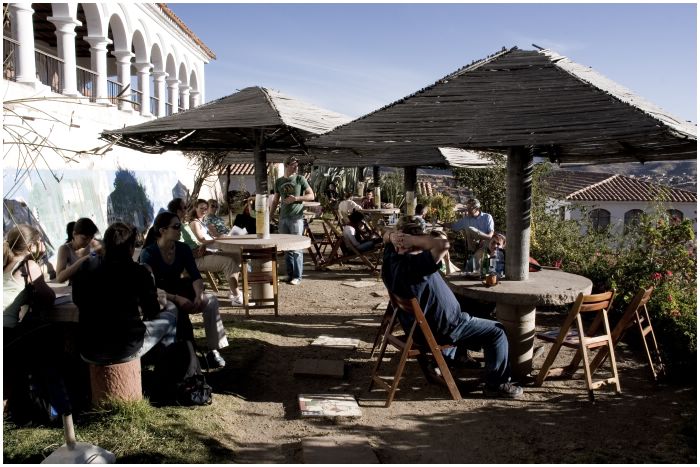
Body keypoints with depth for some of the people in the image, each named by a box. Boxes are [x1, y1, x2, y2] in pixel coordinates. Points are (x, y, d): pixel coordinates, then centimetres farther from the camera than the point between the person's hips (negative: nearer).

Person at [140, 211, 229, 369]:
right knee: (177, 311, -37)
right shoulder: (148, 253, -16)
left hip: (178, 293, 5)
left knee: (211, 300, -18)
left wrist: (199, 295, -25)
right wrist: (177, 298, -34)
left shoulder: (183, 249, -1)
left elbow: (195, 276, -3)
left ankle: (213, 350, -15)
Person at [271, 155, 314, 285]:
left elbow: (311, 196, -1)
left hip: (296, 218, -4)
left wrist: (296, 198, -13)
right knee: (286, 249, 7)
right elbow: (275, 201, 17)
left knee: (296, 248, -5)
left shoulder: (300, 179, 1)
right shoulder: (279, 181, 11)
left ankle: (297, 276, 0)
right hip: (283, 218, 4)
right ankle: (290, 274, 15)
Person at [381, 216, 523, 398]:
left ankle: (458, 354, 51)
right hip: (441, 330, -9)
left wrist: (393, 236, -12)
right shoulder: (415, 263, -35)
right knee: (497, 331, 4)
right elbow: (443, 244, -46)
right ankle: (497, 383, 12)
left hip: (416, 325, 10)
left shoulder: (390, 259, -7)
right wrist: (412, 240, -35)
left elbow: (387, 235, 11)